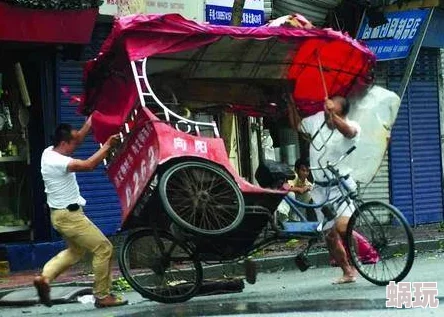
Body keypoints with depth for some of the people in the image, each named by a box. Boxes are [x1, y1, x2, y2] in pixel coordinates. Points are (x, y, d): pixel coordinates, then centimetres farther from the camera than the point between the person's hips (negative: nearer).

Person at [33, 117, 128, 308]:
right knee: (103, 248, -3)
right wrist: (107, 145, -26)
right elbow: (89, 165, -34)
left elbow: (77, 139, 15)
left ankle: (45, 277, 15)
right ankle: (102, 296, 4)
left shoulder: (50, 152, 4)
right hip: (69, 215, -10)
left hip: (63, 214, 10)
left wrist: (90, 122, 6)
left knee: (76, 250, 25)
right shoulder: (57, 161, -25)